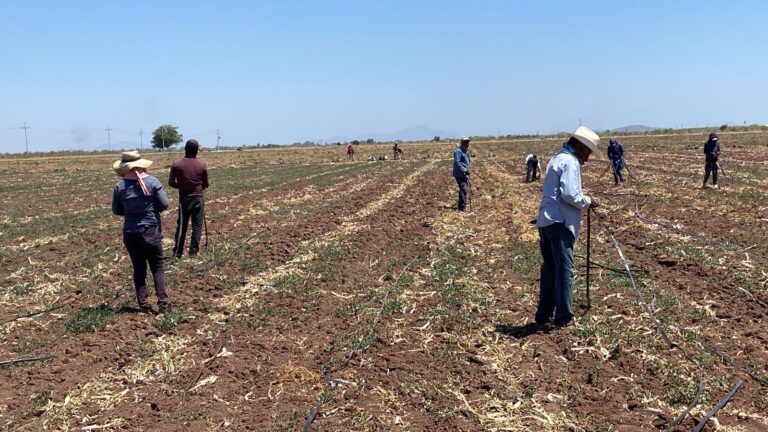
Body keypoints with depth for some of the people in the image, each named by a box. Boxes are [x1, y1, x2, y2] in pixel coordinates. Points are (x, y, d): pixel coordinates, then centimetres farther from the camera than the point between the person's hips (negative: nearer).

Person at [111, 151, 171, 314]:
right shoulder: (153, 182, -10)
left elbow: (116, 210, 4)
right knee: (157, 267, 7)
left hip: (130, 233, 2)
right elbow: (164, 204, -7)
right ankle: (163, 303, 1)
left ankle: (143, 305, 12)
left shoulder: (120, 186, -6)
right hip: (151, 231, -1)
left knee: (139, 269, 11)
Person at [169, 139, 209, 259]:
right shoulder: (202, 165, -6)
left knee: (181, 226, 7)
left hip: (184, 199, 1)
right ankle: (193, 251, 6)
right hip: (198, 198, -1)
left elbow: (171, 182, -3)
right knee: (197, 225, 6)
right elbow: (205, 184, 2)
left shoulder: (176, 164, -6)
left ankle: (177, 253, 9)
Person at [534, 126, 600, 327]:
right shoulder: (570, 162, -9)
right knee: (564, 270, -3)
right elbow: (570, 194, -20)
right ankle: (564, 316, 2)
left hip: (545, 221, 9)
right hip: (560, 223, -9)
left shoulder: (556, 159, 21)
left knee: (549, 269, 13)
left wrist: (582, 201, 19)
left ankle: (544, 315, 17)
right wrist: (587, 201, -3)